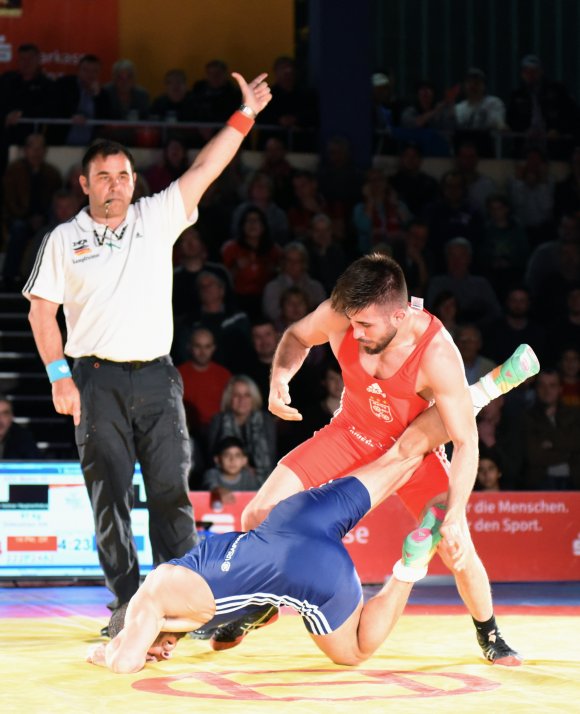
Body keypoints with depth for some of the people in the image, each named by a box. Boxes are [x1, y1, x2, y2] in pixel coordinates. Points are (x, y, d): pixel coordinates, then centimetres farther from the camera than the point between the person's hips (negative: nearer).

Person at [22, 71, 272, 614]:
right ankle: (127, 604, 1)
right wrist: (59, 376, -4)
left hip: (156, 376, 1)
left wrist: (243, 117, -3)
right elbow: (41, 310, 6)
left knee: (171, 492, -4)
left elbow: (203, 170, 4)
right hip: (97, 380, -1)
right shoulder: (63, 239, 7)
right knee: (110, 497, -2)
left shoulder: (157, 218, 10)